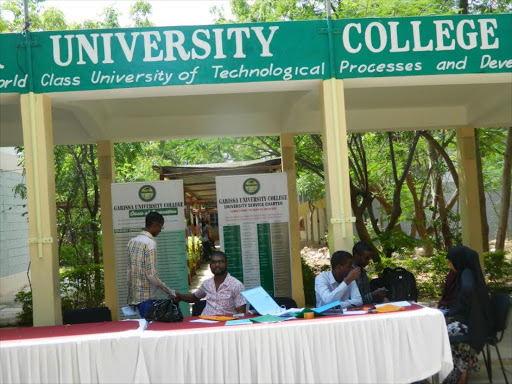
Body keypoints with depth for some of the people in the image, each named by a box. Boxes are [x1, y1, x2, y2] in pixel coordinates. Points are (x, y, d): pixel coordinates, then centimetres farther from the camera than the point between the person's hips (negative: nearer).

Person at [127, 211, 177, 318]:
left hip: (134, 296, 8)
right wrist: (170, 292, -11)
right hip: (147, 297, -8)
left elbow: (129, 272, 14)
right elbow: (151, 275, -19)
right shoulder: (150, 243, -14)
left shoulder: (132, 242, 10)